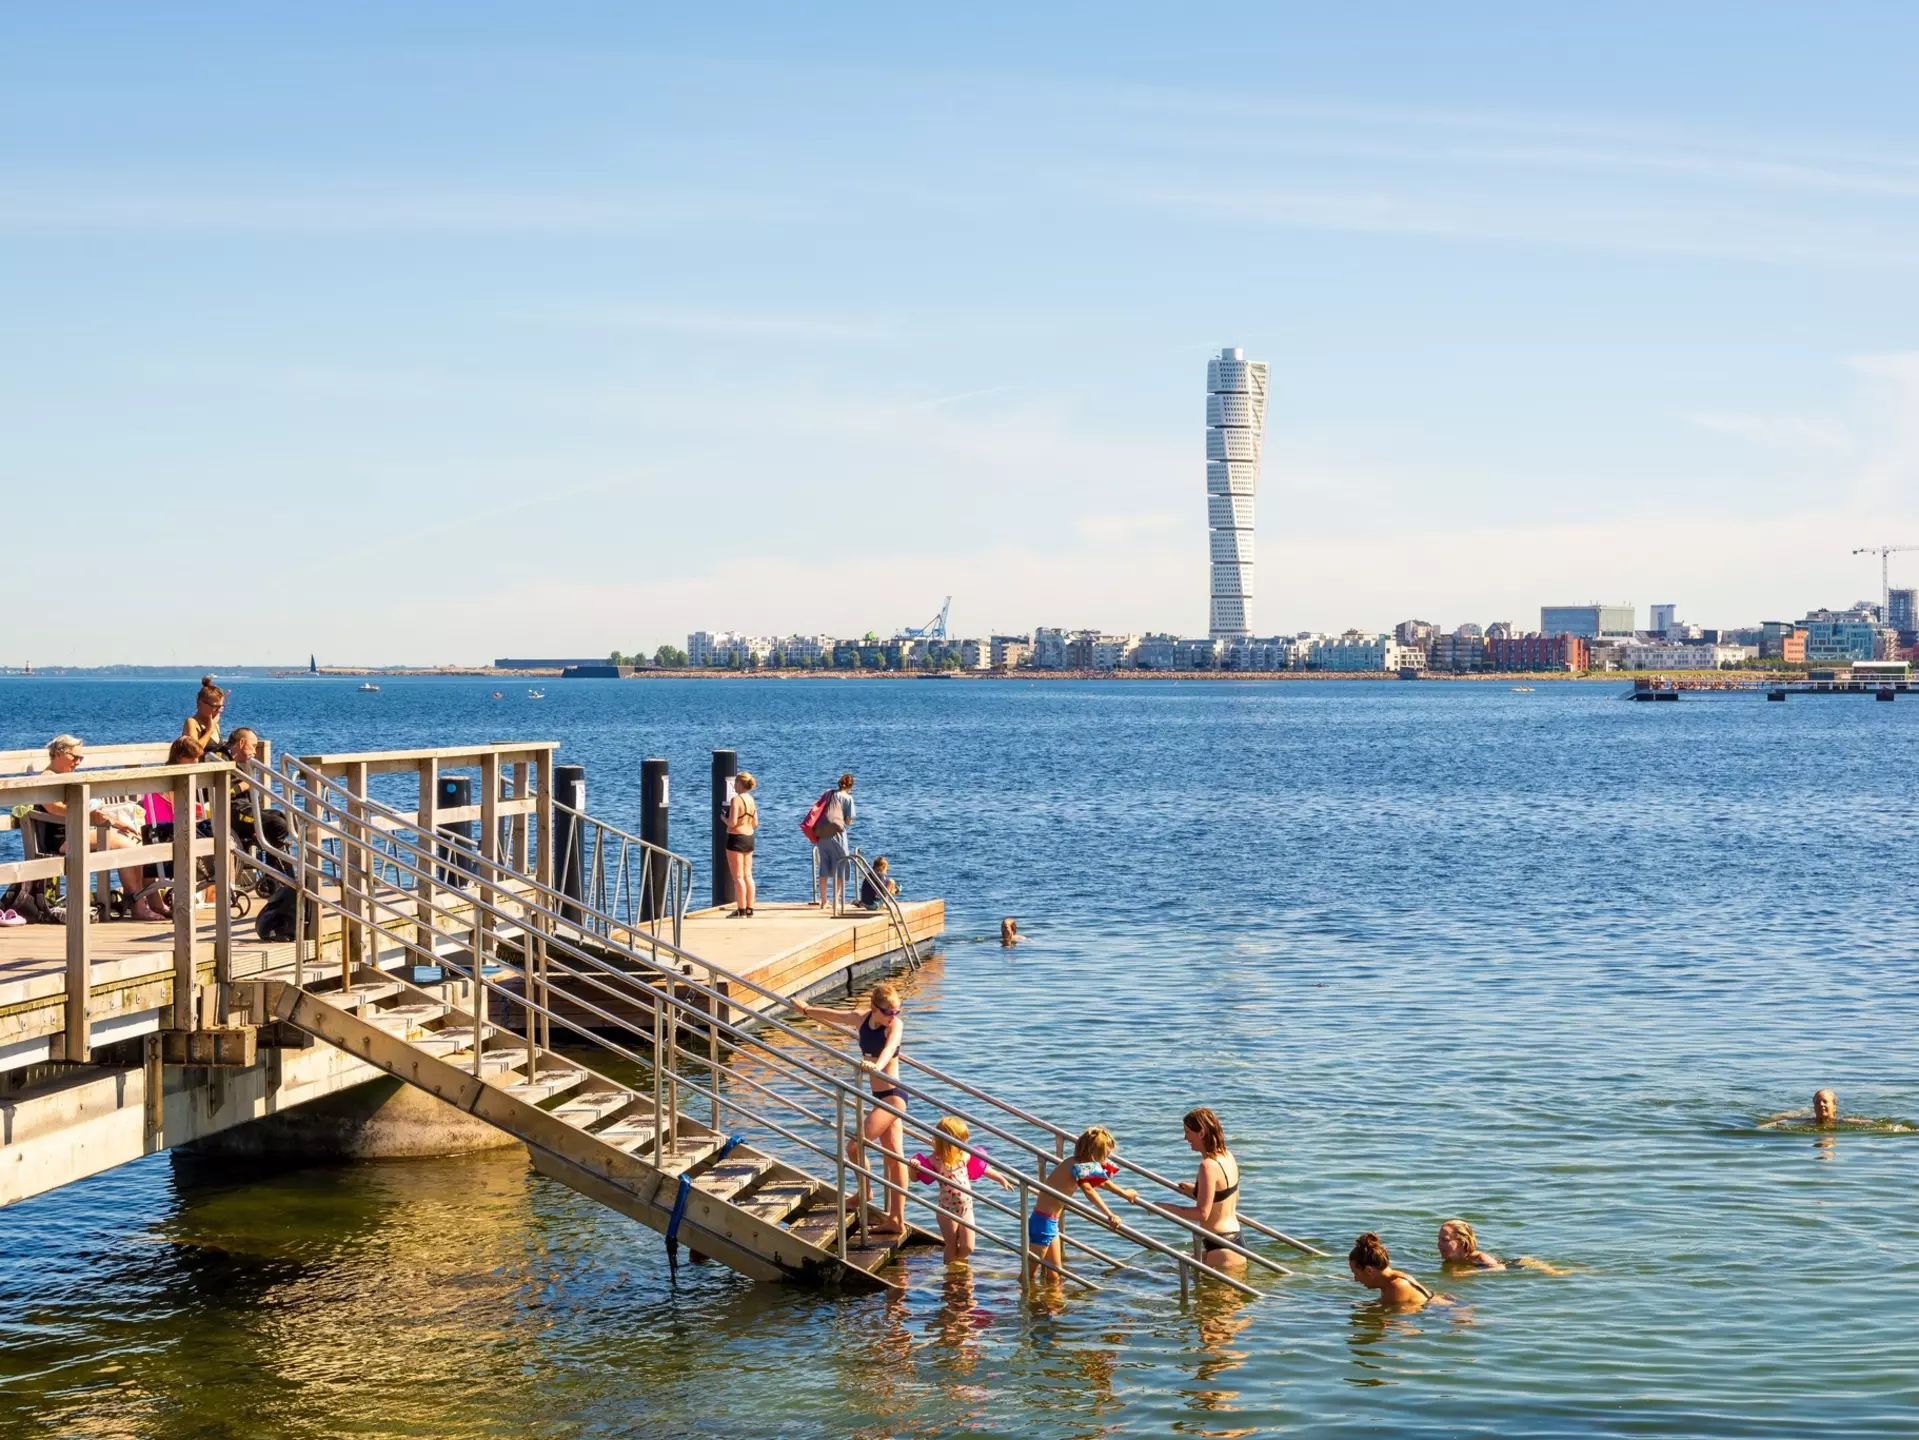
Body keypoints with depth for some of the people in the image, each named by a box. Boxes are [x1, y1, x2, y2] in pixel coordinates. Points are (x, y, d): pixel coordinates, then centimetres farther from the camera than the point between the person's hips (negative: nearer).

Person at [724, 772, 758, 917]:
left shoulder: (736, 799, -15)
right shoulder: (752, 800, 8)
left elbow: (732, 822, -21)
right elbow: (755, 824, 10)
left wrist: (724, 818, -2)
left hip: (736, 839, -8)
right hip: (749, 838, 8)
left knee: (738, 877, -4)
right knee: (748, 875, 11)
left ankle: (741, 909, -5)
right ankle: (749, 908, 12)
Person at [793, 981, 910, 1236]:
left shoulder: (895, 1025, -14)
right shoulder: (861, 1019, 4)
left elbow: (890, 1047, -36)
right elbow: (832, 1015, 22)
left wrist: (877, 1065, -57)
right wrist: (805, 1010, 38)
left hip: (892, 1096, -7)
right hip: (880, 1097, 7)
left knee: (855, 1146, -9)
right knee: (895, 1157, 8)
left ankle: (865, 1194, 15)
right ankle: (896, 1220, 10)